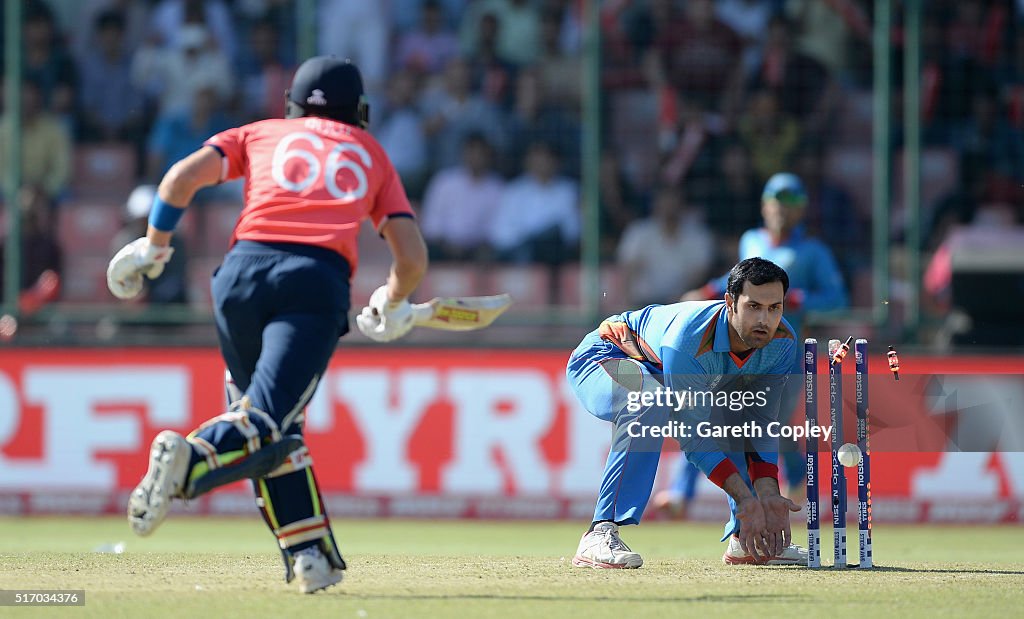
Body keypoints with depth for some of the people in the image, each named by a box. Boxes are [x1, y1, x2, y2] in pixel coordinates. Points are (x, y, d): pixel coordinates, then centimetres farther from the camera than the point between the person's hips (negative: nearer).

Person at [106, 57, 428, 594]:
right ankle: (190, 458, -43)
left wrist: (152, 247, 23)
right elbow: (412, 258, 21)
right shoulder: (371, 155, 29)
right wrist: (392, 307, 41)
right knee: (267, 421, -14)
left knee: (267, 419, 15)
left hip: (244, 268, 2)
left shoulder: (260, 134, 28)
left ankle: (308, 553, 5)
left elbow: (185, 175, 11)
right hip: (319, 281, -2)